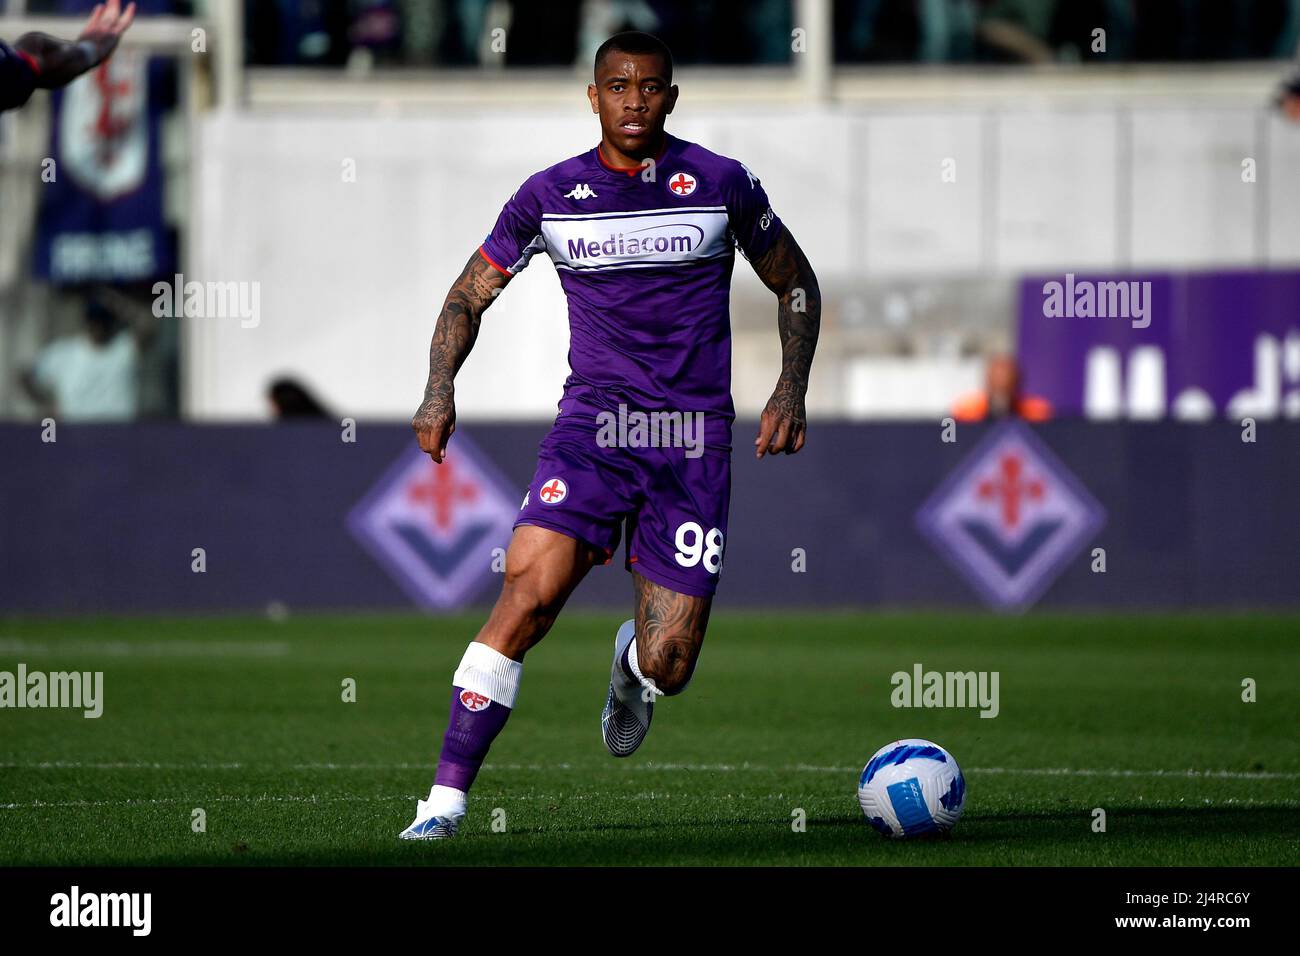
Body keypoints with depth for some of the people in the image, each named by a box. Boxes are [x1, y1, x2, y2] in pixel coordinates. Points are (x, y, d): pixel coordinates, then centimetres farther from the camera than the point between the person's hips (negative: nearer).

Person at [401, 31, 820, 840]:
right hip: (594, 423, 0)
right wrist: (440, 391, -6)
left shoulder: (722, 184, 0)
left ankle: (635, 665, 37)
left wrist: (791, 392, 1)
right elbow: (470, 295, 11)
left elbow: (796, 285, 14)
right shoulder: (552, 195, 2)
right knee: (530, 591, -24)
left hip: (696, 438, 0)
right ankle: (448, 793, -19)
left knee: (668, 667, -5)